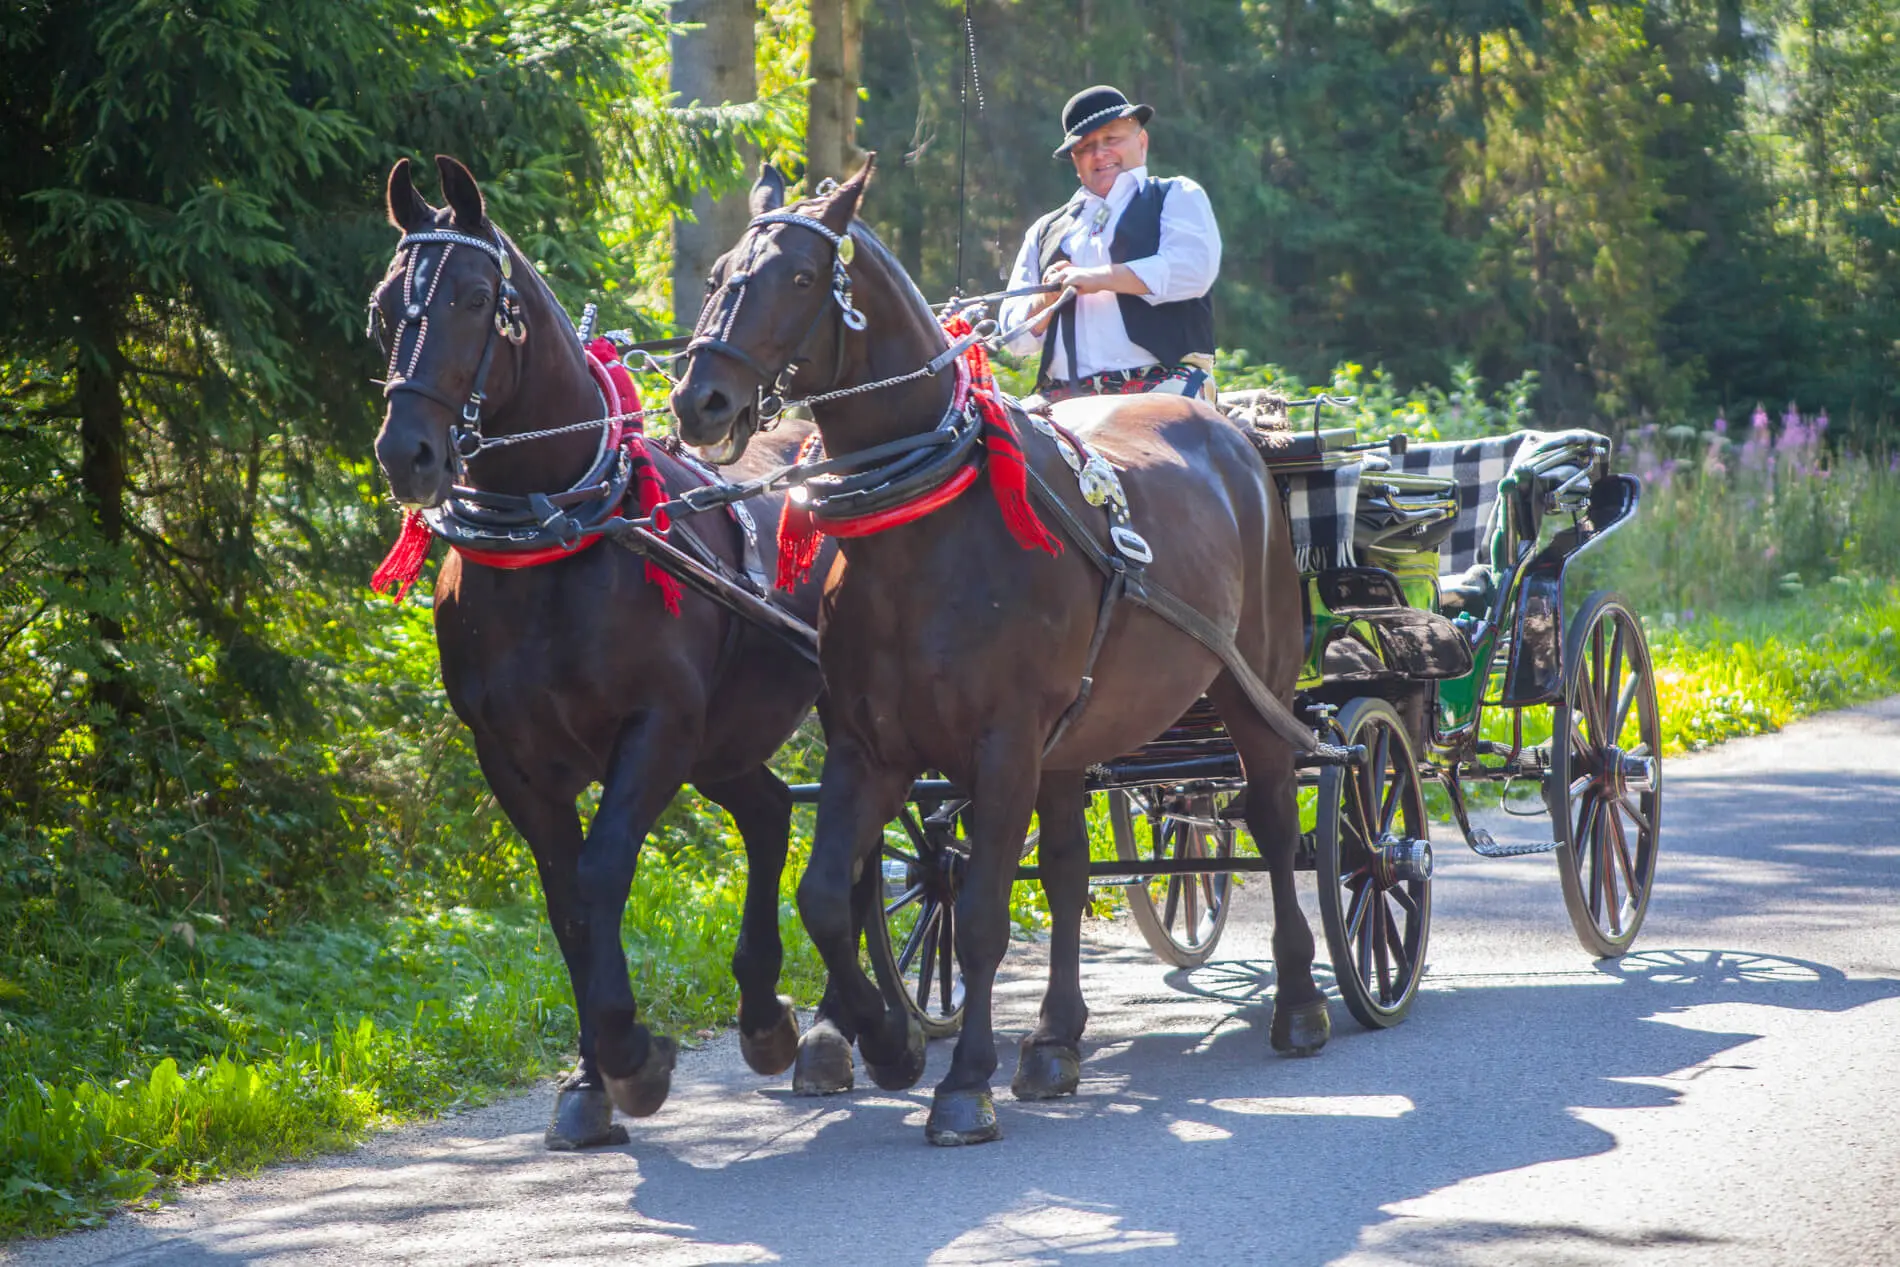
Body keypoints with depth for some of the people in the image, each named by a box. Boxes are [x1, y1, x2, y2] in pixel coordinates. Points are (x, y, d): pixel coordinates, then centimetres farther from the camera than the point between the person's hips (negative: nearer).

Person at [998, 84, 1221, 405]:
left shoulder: (1177, 197, 16)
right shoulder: (1047, 231, 26)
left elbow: (1194, 268, -5)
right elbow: (1014, 336, 22)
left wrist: (1097, 279, -8)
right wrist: (1047, 299, 0)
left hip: (1162, 389, -3)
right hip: (1065, 400, 3)